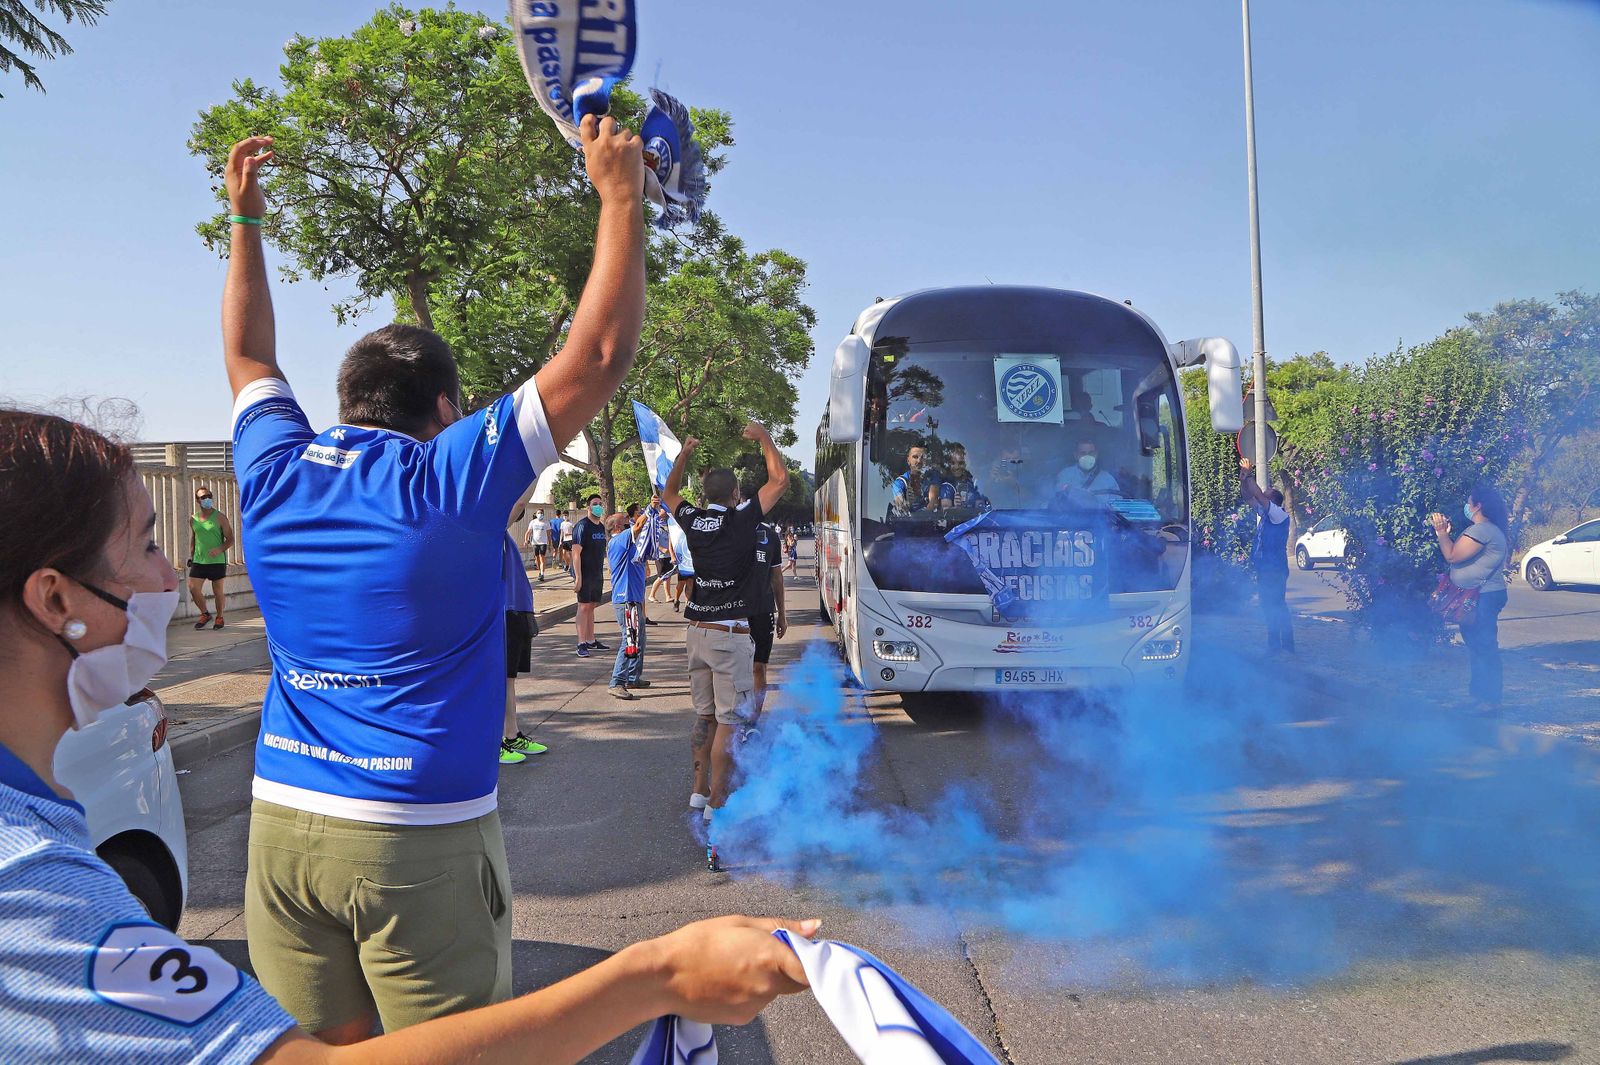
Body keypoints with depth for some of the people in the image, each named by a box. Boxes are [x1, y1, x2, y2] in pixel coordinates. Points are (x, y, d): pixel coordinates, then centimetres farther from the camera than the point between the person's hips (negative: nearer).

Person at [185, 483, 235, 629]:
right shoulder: (193, 519, 7)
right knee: (193, 588, -4)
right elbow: (192, 539, 19)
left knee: (218, 591, 4)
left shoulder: (220, 517, -5)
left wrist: (220, 549, -21)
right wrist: (191, 557, 14)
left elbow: (230, 539, -5)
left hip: (217, 561, -3)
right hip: (198, 561, 3)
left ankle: (219, 617, 23)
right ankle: (205, 614, 17)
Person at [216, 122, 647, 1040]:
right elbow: (602, 353, -11)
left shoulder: (277, 477, 3)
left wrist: (245, 219, 34)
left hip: (281, 823, 6)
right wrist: (623, 192, -2)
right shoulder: (451, 482, -12)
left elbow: (249, 357, 24)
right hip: (420, 837, -5)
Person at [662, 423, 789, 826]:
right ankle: (716, 803, -1)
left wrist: (684, 453, 27)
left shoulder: (693, 521, 5)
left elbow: (668, 493, 27)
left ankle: (700, 789, 25)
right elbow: (780, 479, -3)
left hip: (697, 631, 6)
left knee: (705, 715, 17)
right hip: (731, 634, -6)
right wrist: (764, 437, 9)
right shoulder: (741, 519, -10)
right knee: (729, 721, -2)